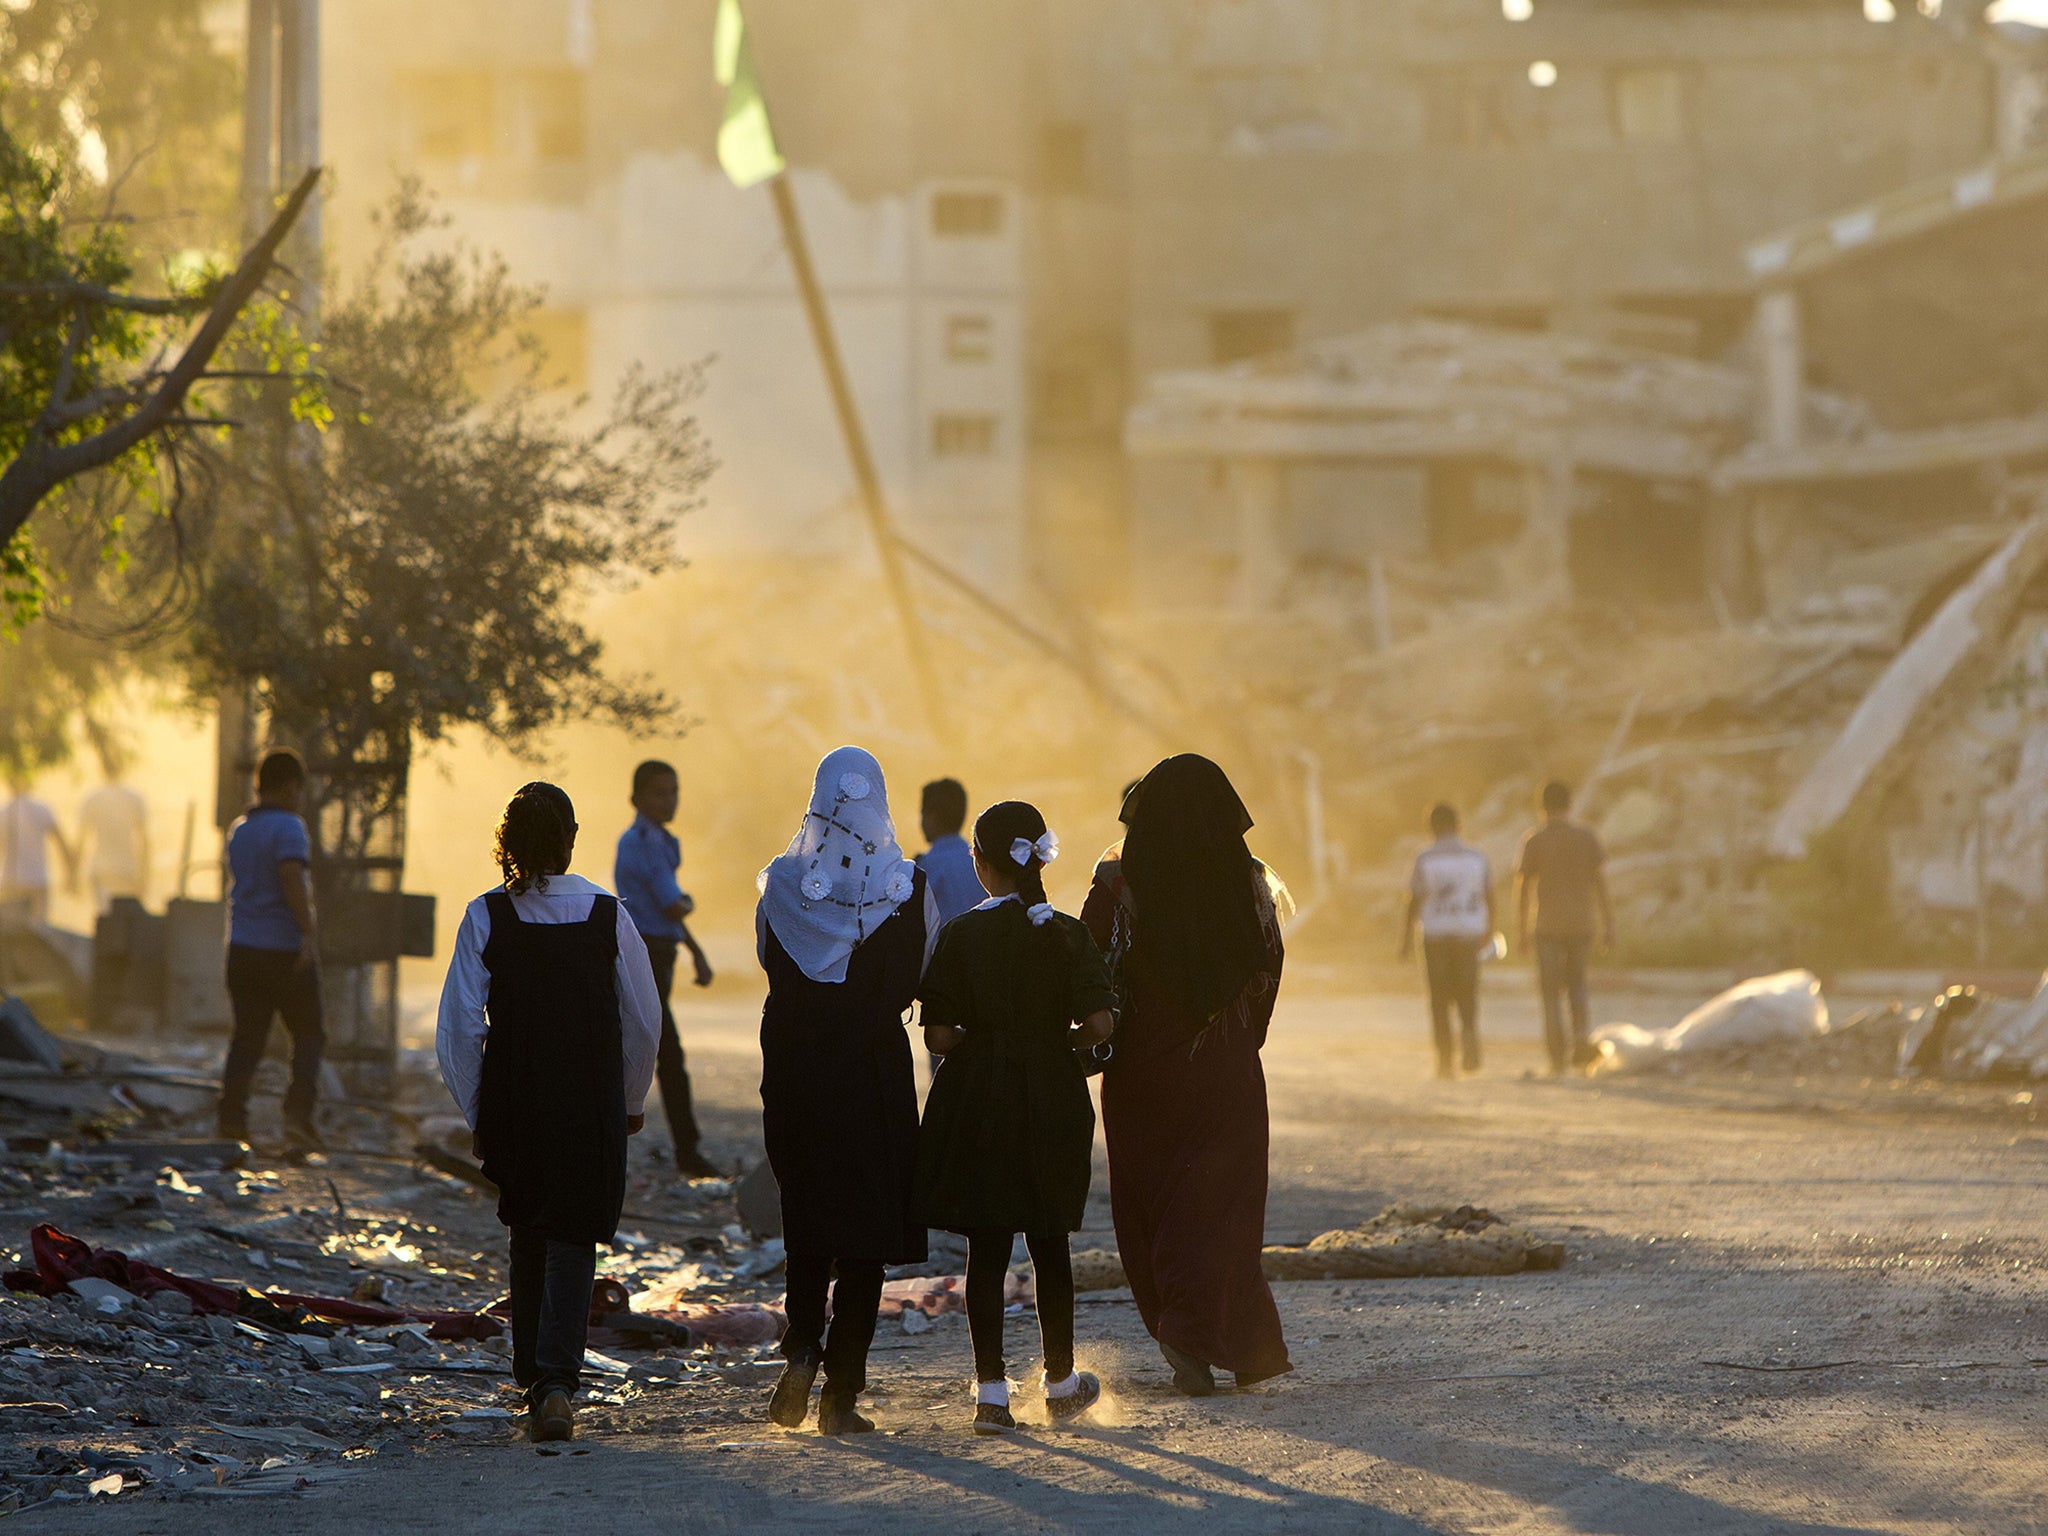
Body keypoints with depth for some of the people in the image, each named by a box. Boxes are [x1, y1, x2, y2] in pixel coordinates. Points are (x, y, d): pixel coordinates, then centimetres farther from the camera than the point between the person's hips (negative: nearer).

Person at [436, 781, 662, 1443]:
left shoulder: (486, 917, -7)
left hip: (513, 1102, 1)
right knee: (572, 1241, 1)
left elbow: (460, 1027, -8)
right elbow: (644, 1020, 2)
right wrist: (632, 1100, 16)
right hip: (592, 1103, -1)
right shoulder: (608, 915, -6)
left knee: (528, 1239, 19)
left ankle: (532, 1379, 27)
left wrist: (476, 1115, 3)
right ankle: (556, 1382, -16)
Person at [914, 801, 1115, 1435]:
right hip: (1052, 1103, 1)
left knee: (986, 1248, 3)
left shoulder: (963, 934, -7)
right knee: (1049, 1245, 15)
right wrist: (1059, 1043, 8)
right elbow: (1099, 1024, -13)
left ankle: (992, 1393, -1)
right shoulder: (1068, 934, -4)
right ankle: (1061, 1383, 25)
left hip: (978, 1103, -1)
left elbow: (939, 1036, -10)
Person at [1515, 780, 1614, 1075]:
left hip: (1548, 926, -2)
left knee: (1551, 992, 2)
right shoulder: (1587, 838, 2)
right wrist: (1608, 925, 3)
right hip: (1581, 924, 2)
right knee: (1576, 983, 19)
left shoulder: (1534, 842, -3)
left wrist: (1520, 929, 7)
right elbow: (1600, 882, 0)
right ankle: (1580, 1034, -3)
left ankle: (1557, 1057, -6)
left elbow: (1523, 887, -2)